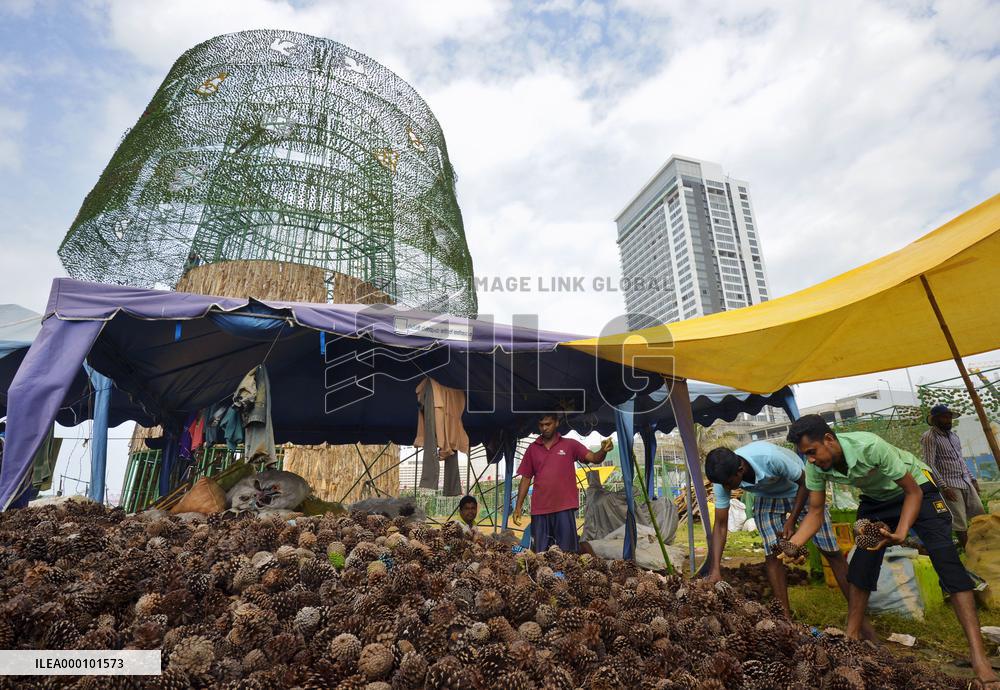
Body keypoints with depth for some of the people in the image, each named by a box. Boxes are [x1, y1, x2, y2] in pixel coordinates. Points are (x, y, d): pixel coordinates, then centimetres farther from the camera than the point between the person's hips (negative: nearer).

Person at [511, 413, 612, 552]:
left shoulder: (570, 445, 2)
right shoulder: (532, 449, 8)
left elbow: (594, 458, -6)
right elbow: (526, 479, 10)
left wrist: (603, 451, -29)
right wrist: (518, 507, 5)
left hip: (564, 509, -2)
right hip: (539, 510, 2)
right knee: (540, 554, 8)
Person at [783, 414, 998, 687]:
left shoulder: (869, 446, -41)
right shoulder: (816, 467, -25)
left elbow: (913, 492, -28)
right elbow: (815, 513, -16)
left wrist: (900, 533, -42)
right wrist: (791, 545, -31)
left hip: (916, 488, -4)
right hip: (876, 499, 4)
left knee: (946, 560, -19)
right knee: (861, 564, -3)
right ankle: (851, 638, 7)